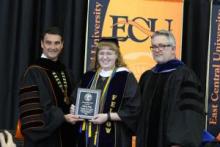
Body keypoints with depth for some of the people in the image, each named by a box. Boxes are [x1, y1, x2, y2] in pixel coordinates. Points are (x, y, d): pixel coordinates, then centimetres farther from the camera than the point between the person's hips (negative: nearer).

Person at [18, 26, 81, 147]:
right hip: (44, 136, -7)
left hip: (65, 134, 7)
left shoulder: (66, 73, 12)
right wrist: (62, 117, -22)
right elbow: (33, 109, -17)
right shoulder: (33, 72, -9)